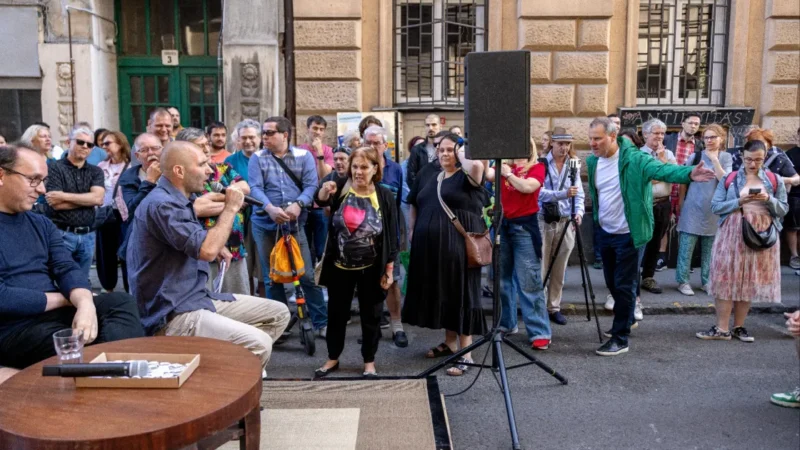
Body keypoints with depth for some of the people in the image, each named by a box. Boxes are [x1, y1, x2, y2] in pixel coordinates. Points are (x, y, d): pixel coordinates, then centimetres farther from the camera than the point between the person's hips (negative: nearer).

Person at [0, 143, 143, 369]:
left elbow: (67, 269, 3)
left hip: (53, 312, 7)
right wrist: (67, 299, -8)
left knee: (121, 302, -16)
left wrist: (84, 303, -20)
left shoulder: (41, 223, 14)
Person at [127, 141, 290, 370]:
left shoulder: (177, 200, 13)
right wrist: (231, 208, -13)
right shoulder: (161, 204, -18)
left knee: (278, 313, 6)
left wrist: (216, 246, 11)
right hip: (173, 314, -10)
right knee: (259, 343, -27)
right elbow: (207, 250, -27)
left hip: (198, 297, 10)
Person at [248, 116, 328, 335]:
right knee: (272, 277, 10)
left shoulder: (304, 156, 2)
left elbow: (311, 185, -8)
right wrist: (271, 208, -28)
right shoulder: (257, 158, 3)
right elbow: (255, 188, -10)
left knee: (307, 275, -1)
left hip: (295, 223, -1)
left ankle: (322, 322, 10)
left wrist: (298, 204, -27)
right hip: (265, 224, 1)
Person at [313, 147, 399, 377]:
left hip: (371, 268, -1)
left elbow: (392, 235, -5)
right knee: (336, 313, 14)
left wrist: (389, 269, -7)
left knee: (370, 315, 11)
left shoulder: (385, 196, -8)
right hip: (340, 266, 1)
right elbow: (320, 200, -22)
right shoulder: (341, 187, -5)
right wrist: (324, 191, -46)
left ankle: (369, 361, 28)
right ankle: (332, 358, 32)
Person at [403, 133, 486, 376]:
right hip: (430, 244, 6)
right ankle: (449, 342, 30)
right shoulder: (429, 172, 14)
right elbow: (414, 203, 21)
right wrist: (412, 230, 13)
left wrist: (461, 156, -10)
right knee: (439, 291, 14)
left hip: (459, 243, -6)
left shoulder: (466, 175, -4)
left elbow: (477, 165, -29)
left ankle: (465, 354, 1)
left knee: (461, 293, -3)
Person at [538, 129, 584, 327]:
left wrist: (579, 212, -16)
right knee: (541, 269, -1)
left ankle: (554, 307, 20)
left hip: (566, 223, 4)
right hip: (543, 222, -4)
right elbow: (539, 192, -16)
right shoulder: (541, 164, -5)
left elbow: (579, 194, 3)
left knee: (559, 270, 9)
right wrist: (563, 194, -28)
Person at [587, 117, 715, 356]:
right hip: (605, 233, 6)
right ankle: (626, 319, 42)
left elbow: (662, 169, -34)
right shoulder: (592, 161, 1)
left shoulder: (633, 159, -19)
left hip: (628, 235, -6)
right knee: (612, 283, 19)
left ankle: (620, 338, 9)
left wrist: (689, 174, -51)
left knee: (624, 286, -2)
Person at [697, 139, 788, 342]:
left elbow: (783, 210, 5)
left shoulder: (775, 180, 6)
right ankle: (722, 329, 4)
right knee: (727, 279, -2)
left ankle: (739, 327, 17)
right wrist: (739, 201, -17)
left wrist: (769, 200, -14)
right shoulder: (729, 179, 2)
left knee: (750, 281, 6)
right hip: (732, 235, -1)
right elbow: (715, 207, -3)